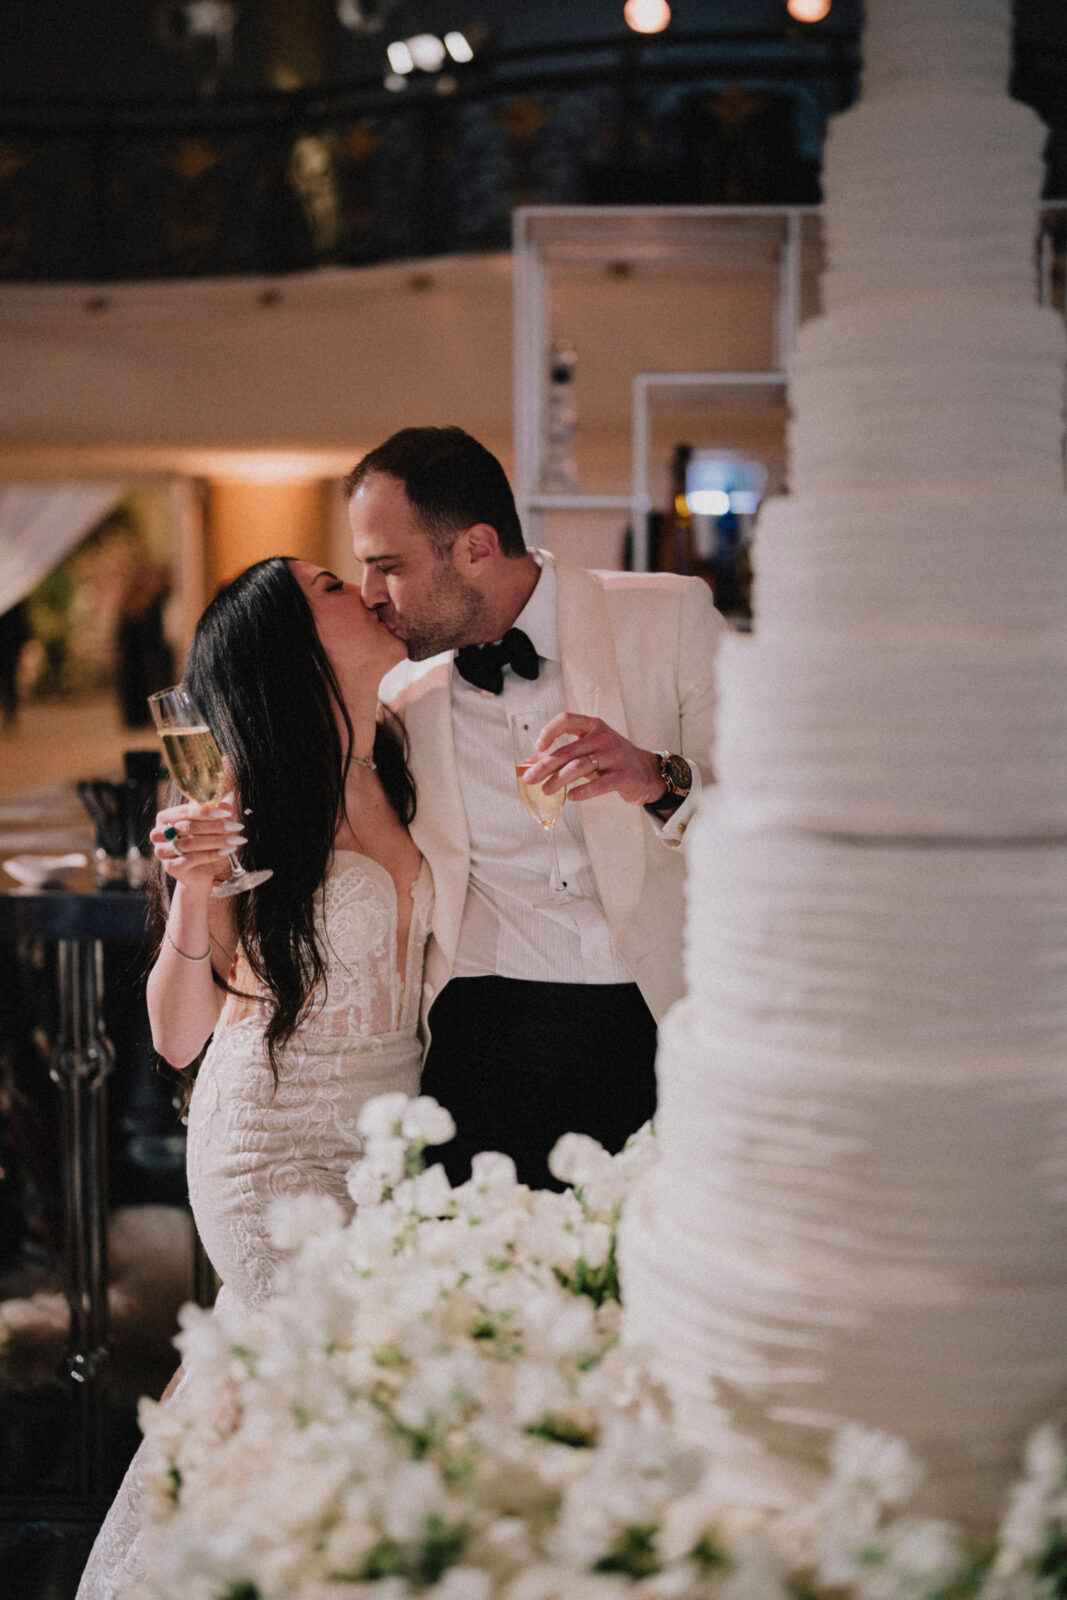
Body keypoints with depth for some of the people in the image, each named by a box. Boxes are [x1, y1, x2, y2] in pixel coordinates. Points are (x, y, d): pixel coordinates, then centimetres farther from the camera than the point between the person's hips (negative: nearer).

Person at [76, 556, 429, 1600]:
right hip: (278, 1149, -5)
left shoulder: (400, 766, 1)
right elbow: (177, 1037, -13)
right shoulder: (256, 812, -15)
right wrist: (193, 896, -28)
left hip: (387, 1135, 5)